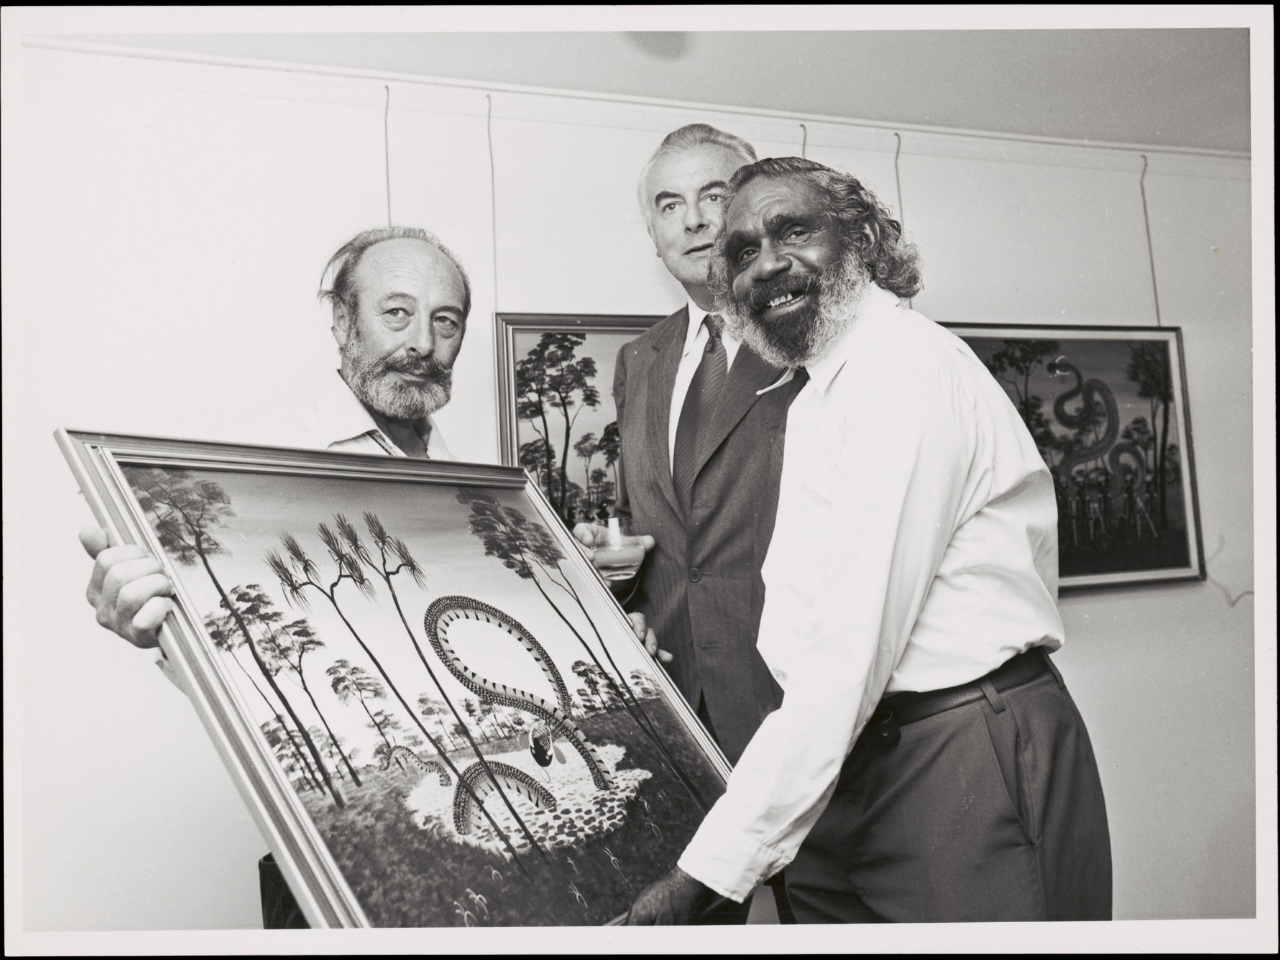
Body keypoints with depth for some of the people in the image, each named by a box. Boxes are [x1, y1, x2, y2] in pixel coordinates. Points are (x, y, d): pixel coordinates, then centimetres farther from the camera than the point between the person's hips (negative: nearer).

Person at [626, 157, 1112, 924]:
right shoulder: (819, 389, 15)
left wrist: (707, 872, -23)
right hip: (850, 769, 9)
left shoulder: (904, 365, -16)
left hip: (970, 769, -8)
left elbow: (851, 658, -24)